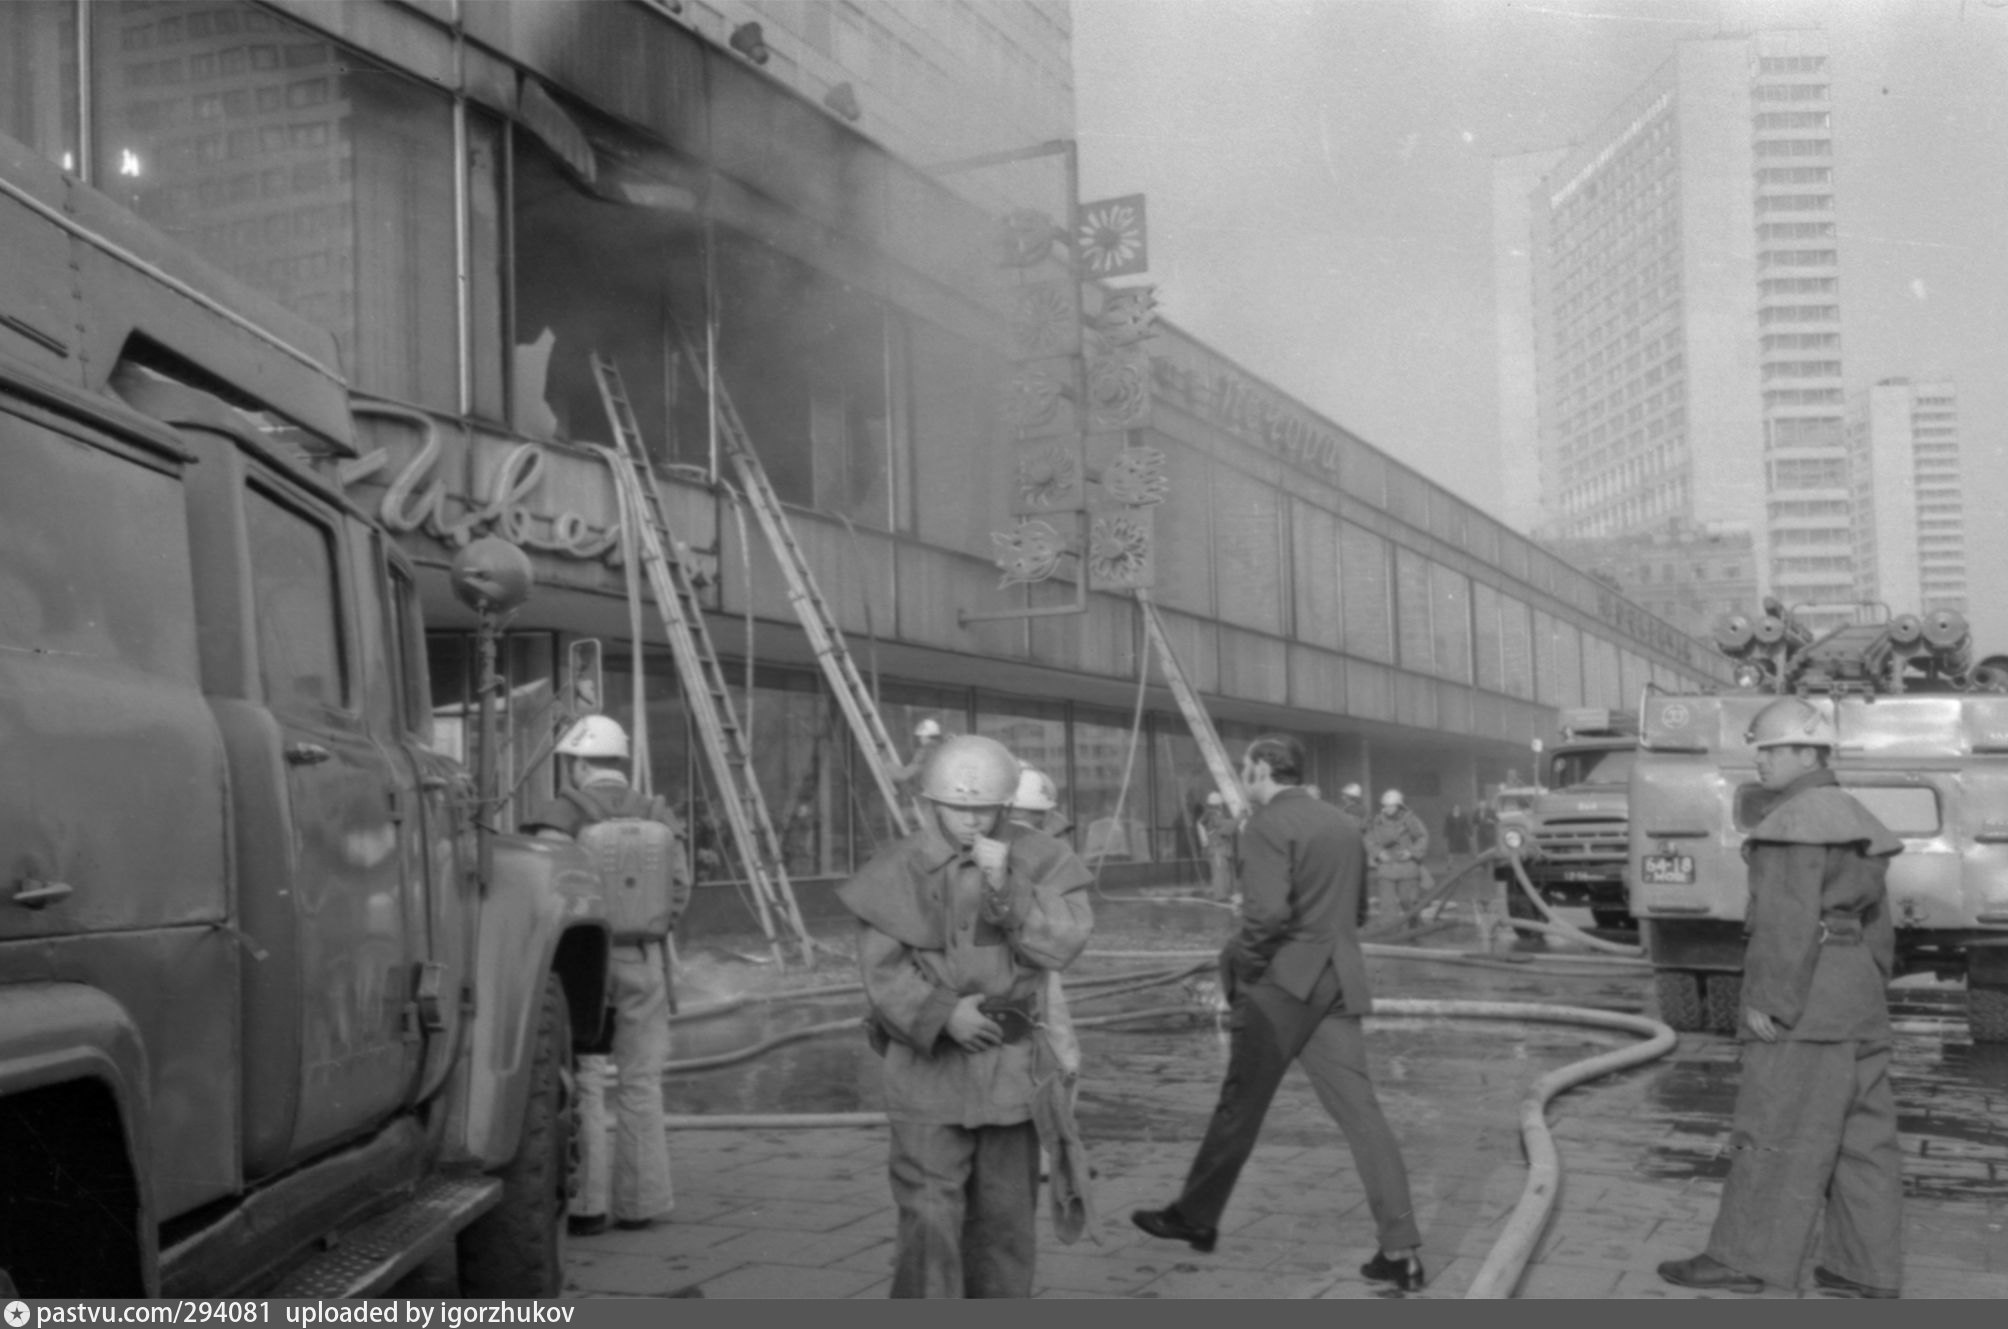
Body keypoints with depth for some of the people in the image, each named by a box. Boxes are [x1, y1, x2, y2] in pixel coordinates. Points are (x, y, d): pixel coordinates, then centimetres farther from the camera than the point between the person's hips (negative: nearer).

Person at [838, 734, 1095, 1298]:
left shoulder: (1036, 861, -1)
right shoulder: (898, 872, -6)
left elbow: (1062, 945, -10)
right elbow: (883, 970, -9)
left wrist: (1007, 887, -20)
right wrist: (944, 1013, -22)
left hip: (1011, 1065, 3)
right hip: (929, 1065, -3)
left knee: (1005, 1219, 13)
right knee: (931, 1220, -7)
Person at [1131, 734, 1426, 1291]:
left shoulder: (1267, 826, -11)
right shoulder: (1344, 825, 13)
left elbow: (1267, 912, -24)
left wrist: (1240, 957, -8)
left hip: (1280, 984, -6)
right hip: (1338, 982, 6)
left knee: (1240, 1105, 9)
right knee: (1360, 1112, 2)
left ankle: (1196, 1216, 25)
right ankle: (1401, 1249, -4)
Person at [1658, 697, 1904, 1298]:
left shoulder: (1795, 821, -14)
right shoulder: (1851, 822, 15)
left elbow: (1789, 921, -20)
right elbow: (1875, 922, 17)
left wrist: (1768, 1001, -18)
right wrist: (1867, 996, 21)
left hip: (1806, 995, -9)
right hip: (1855, 994, 9)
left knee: (1777, 1129, -4)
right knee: (1859, 1131, 9)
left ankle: (1746, 1259, 1)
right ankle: (1869, 1267, 11)